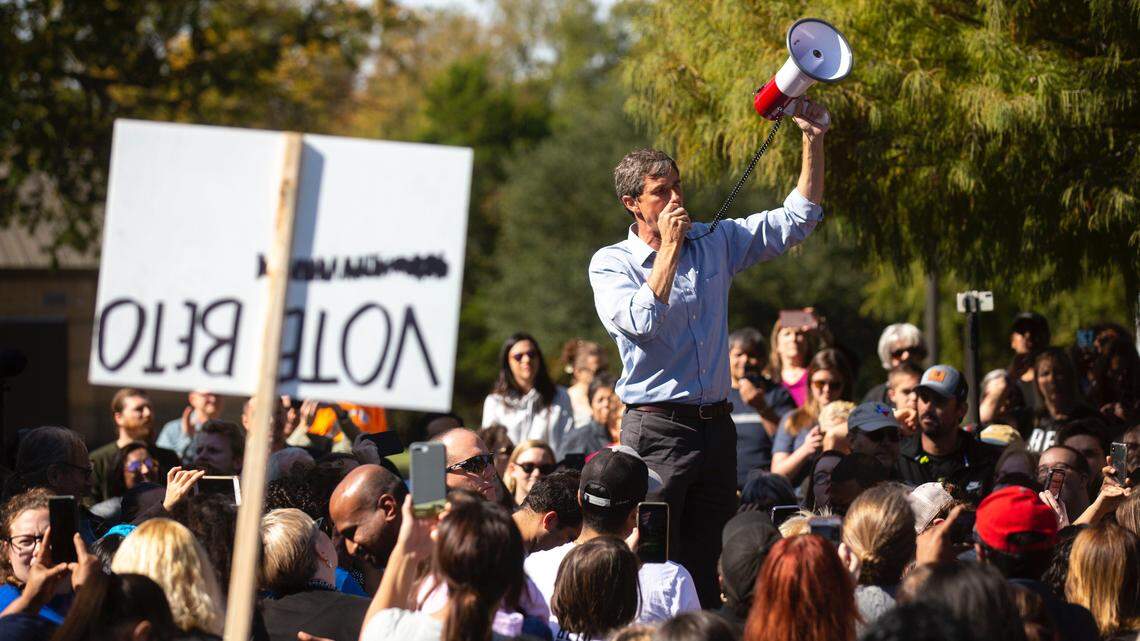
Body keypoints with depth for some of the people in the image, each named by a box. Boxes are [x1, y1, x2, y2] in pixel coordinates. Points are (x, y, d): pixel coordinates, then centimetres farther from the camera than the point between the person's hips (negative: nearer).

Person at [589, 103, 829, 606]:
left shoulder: (715, 242, 11)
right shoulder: (611, 263, -1)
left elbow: (797, 219, 11)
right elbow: (641, 322, -19)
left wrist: (813, 140, 1)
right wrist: (670, 249, -12)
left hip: (716, 426, 5)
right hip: (656, 428, -5)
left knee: (709, 563, 6)